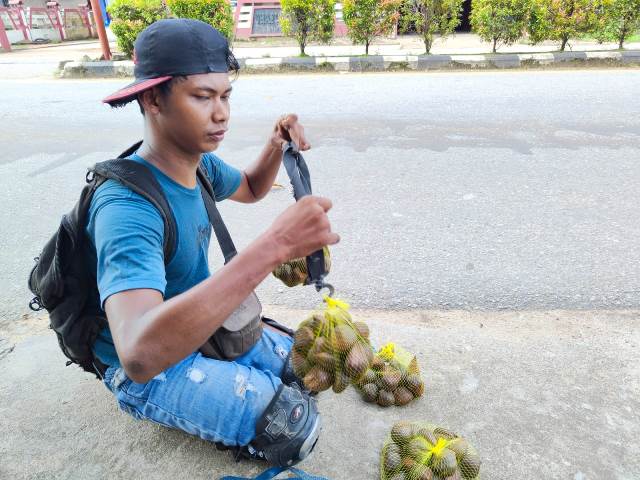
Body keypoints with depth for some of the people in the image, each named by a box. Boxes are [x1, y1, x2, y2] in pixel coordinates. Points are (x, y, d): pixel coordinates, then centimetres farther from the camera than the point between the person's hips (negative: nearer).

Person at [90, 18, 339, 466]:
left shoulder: (198, 162, -8)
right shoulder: (127, 207, -34)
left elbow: (251, 189, 14)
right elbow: (139, 354, -48)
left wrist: (277, 146, -9)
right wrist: (273, 246, -55)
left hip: (200, 326, 8)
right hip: (147, 373, -7)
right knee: (296, 429, -17)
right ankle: (184, 407, 7)